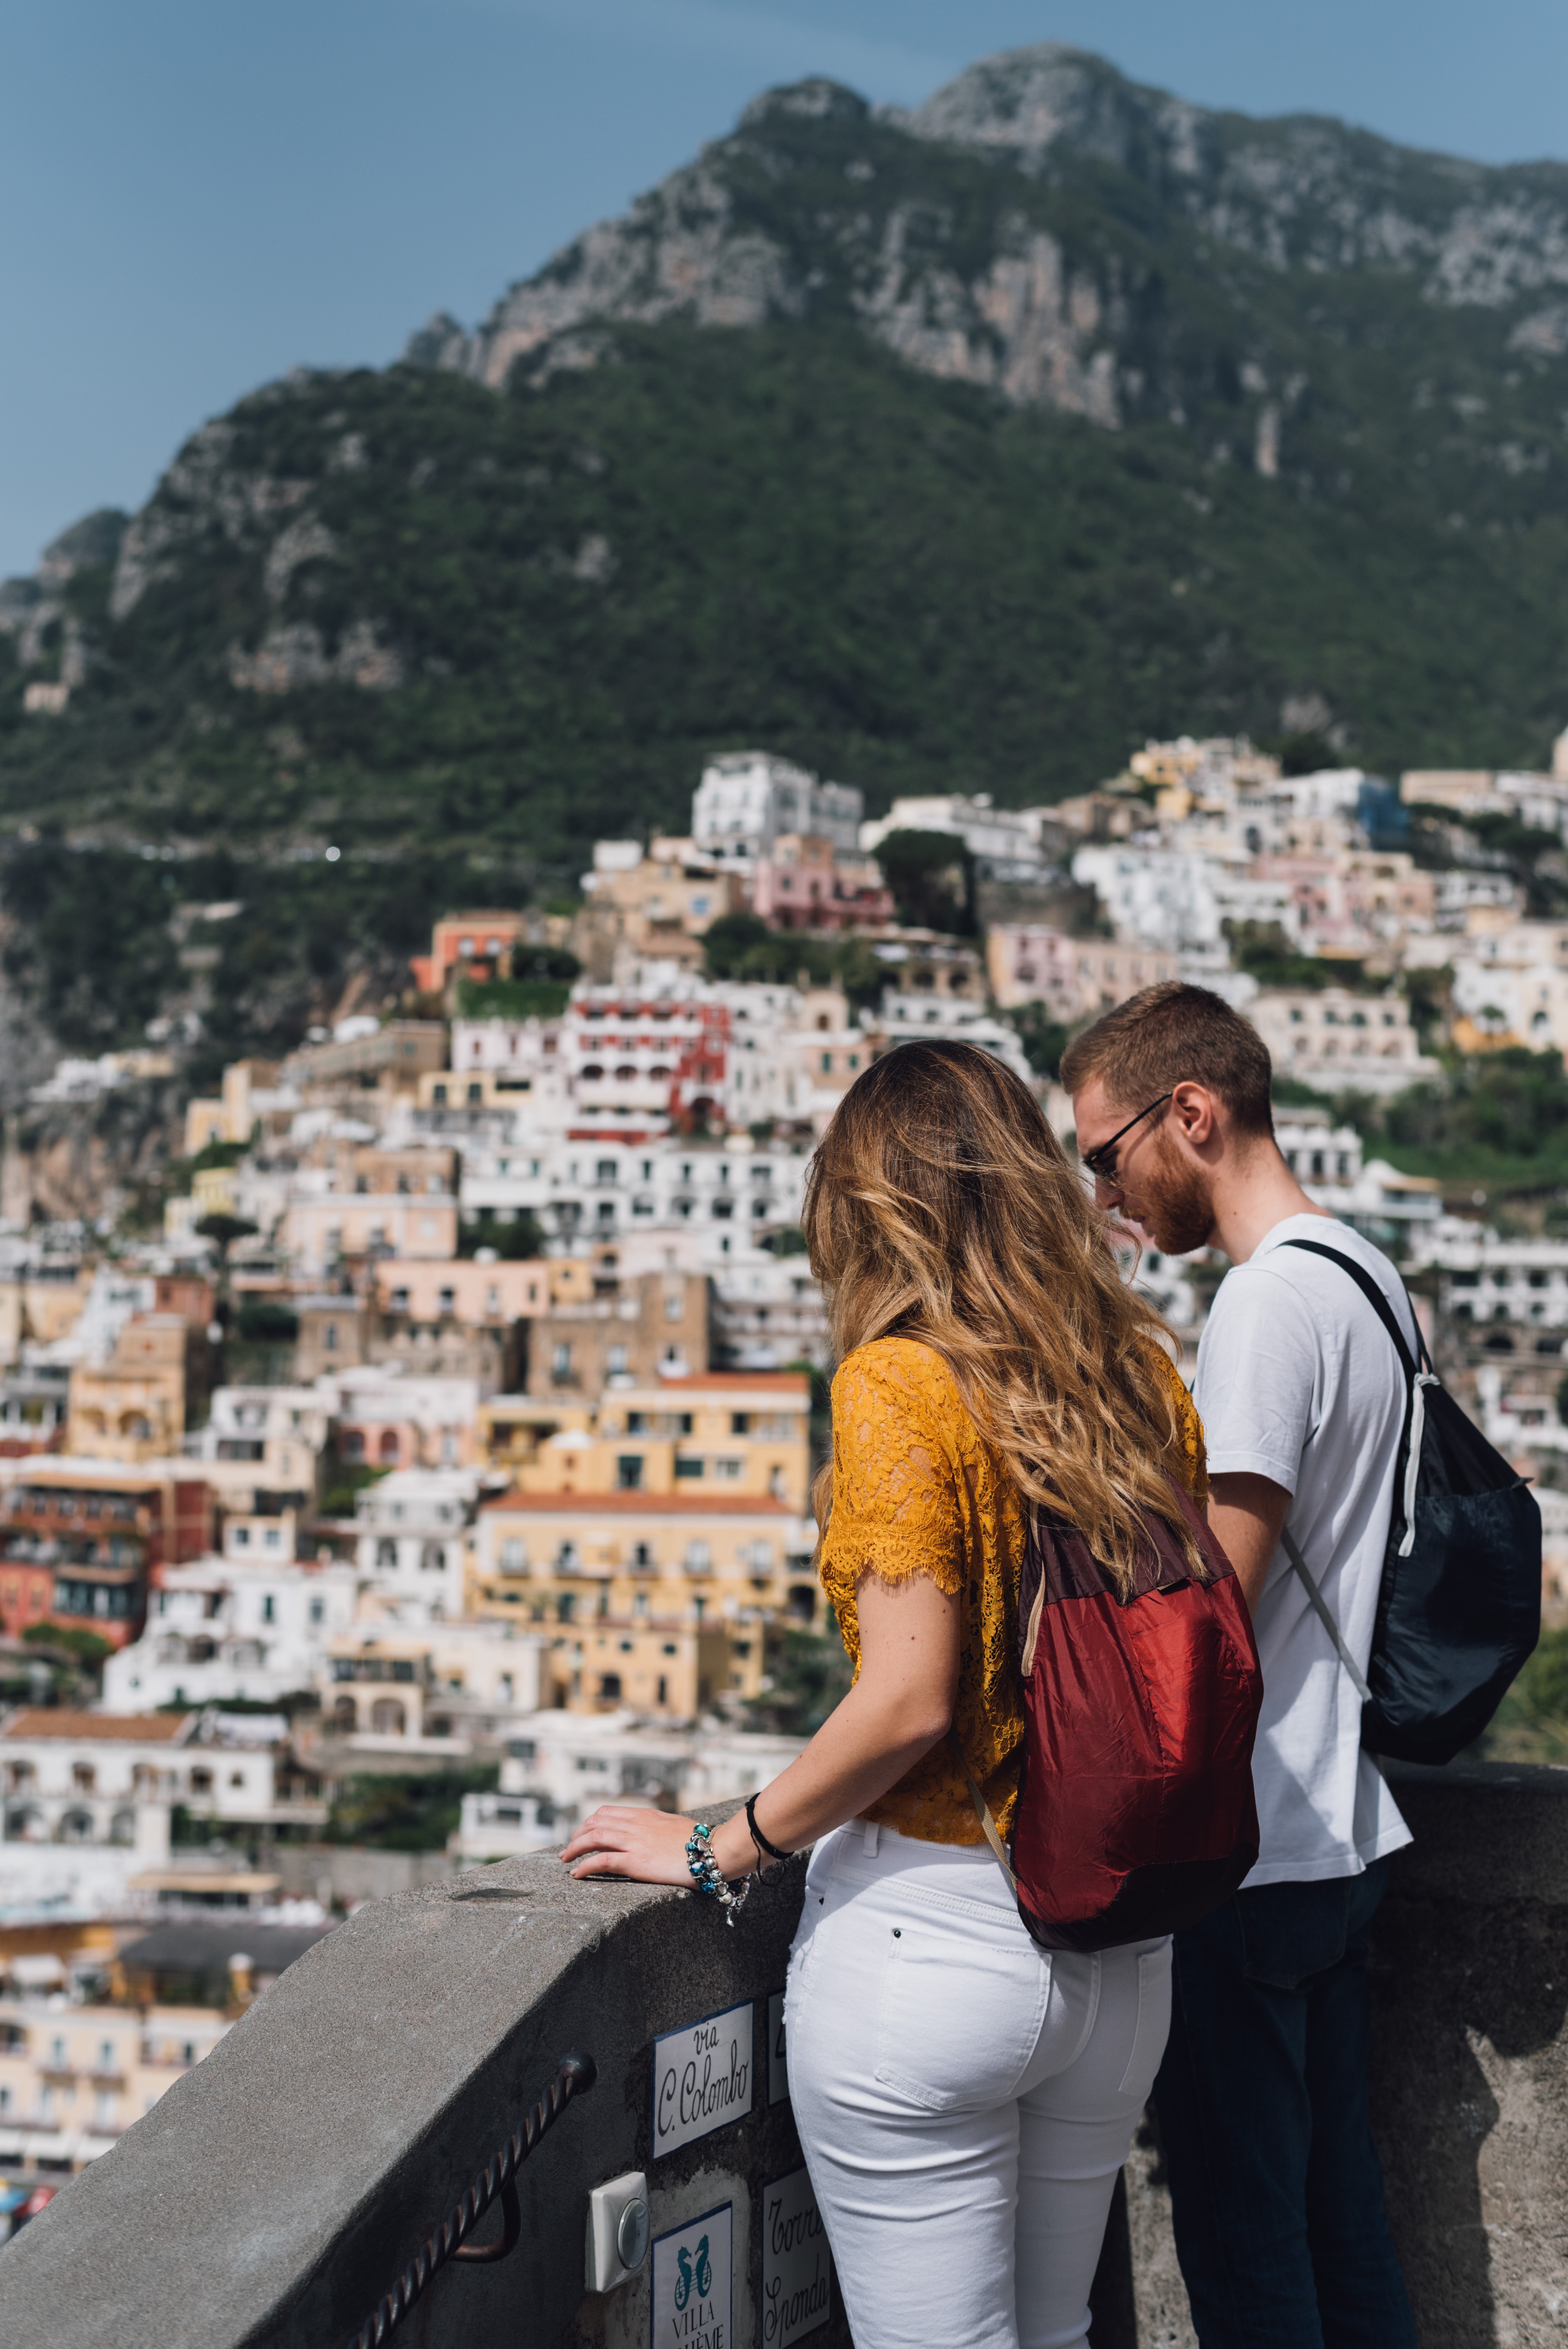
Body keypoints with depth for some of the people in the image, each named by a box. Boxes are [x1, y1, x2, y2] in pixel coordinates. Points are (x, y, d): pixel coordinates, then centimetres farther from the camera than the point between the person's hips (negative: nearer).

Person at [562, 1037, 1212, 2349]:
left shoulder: (897, 1382, -14)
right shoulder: (1147, 1383, 3)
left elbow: (909, 1701, -19)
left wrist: (721, 1853, -7)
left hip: (926, 1933, -6)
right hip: (1123, 1940, 6)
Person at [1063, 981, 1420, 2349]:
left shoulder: (1270, 1300, -18)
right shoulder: (1373, 1276, 12)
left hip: (1247, 1851, -10)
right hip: (1347, 1825, 10)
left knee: (1245, 2235, 2)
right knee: (1341, 2209, 17)